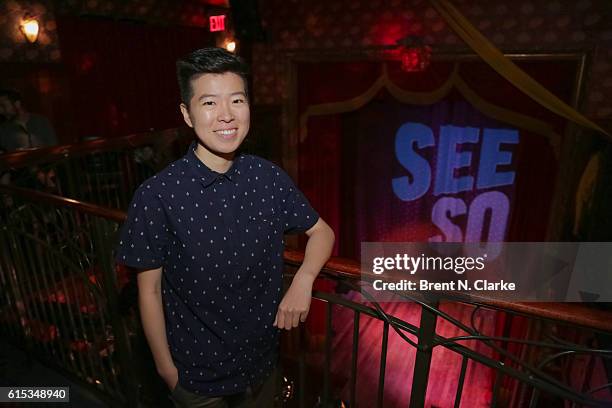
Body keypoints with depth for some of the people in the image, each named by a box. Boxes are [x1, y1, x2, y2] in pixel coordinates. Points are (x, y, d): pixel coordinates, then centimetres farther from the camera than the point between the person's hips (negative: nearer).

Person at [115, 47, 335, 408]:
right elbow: (149, 290, -10)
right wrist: (165, 368, -3)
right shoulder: (156, 196, -20)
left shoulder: (269, 178, -12)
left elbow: (322, 232, 1)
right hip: (196, 370, -2)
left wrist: (303, 279, -16)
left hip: (263, 359, 3)